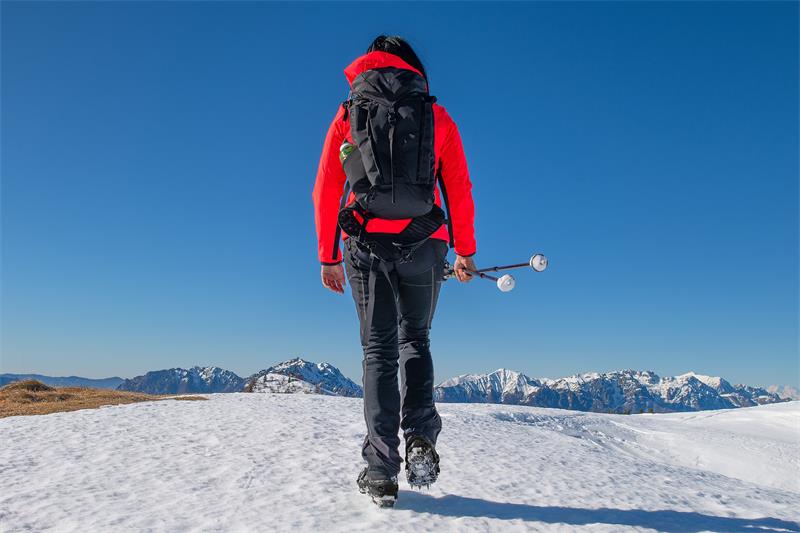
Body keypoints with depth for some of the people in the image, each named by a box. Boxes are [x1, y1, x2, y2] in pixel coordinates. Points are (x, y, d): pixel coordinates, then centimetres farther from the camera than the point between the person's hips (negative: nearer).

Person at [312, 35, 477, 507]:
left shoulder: (348, 114, 14)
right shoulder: (437, 115, 12)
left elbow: (326, 189, 7)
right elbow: (459, 189, 6)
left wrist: (328, 256, 9)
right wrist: (465, 251, 12)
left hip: (366, 242, 0)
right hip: (423, 243, 0)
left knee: (378, 348, 5)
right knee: (415, 339, 18)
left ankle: (382, 471, 1)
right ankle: (420, 436, -1)